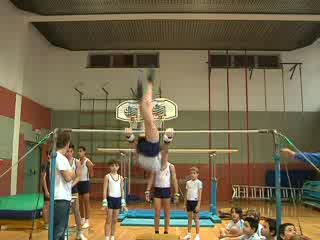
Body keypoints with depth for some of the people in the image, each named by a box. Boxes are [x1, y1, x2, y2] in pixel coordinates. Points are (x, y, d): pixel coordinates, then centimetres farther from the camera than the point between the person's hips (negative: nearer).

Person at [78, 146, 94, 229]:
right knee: (80, 203, 13)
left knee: (86, 202, -2)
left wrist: (91, 167, -20)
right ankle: (82, 220, 24)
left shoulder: (87, 161, -11)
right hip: (78, 183, 7)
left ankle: (87, 221, 3)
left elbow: (91, 175, -12)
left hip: (85, 182, -7)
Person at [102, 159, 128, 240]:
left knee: (115, 220, 11)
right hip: (110, 199, -4)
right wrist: (104, 202, -12)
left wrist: (123, 203, 7)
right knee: (109, 220, 0)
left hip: (118, 199, 4)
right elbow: (105, 190, -6)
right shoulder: (107, 176, -4)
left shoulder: (120, 177, 7)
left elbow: (122, 190, 10)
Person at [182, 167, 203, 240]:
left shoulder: (199, 182, -8)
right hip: (189, 202, 5)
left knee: (196, 219, 3)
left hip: (195, 202, -5)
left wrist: (198, 205, -13)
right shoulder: (188, 182, 7)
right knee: (189, 219, 13)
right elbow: (186, 194, 12)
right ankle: (189, 234, 23)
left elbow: (200, 194, -9)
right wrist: (185, 204, 11)